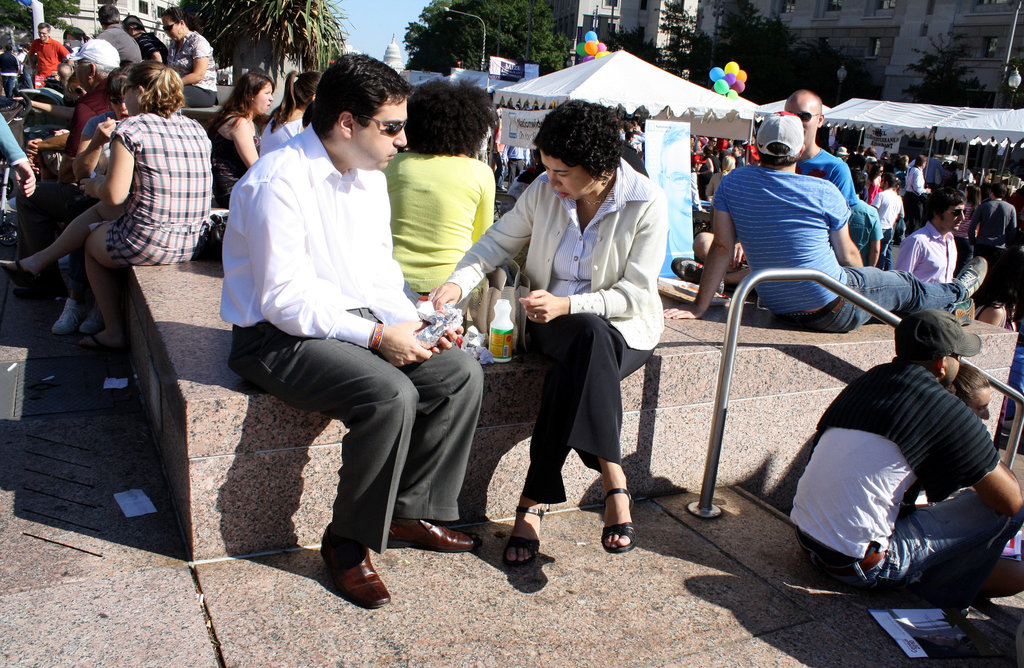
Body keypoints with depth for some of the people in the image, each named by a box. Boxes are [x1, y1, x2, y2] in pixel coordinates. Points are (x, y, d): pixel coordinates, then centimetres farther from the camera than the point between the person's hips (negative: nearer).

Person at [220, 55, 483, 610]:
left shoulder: (369, 177, 8)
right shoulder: (280, 182, -19)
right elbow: (285, 300, -23)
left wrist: (411, 323, -4)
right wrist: (376, 336, -23)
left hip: (356, 324, 8)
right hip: (280, 337, -8)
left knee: (461, 374, -6)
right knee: (391, 395, -30)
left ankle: (412, 512, 6)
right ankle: (348, 542, -9)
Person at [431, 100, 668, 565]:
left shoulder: (647, 203, -11)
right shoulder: (544, 191, -1)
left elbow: (636, 294, -14)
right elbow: (498, 241, 7)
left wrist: (567, 305, -27)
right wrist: (459, 282, -13)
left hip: (624, 326, -1)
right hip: (551, 322, 2)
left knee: (571, 371, -36)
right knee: (591, 337, -36)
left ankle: (533, 502, -27)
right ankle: (614, 484, -34)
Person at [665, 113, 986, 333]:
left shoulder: (733, 183, -9)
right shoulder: (824, 192, -15)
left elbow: (722, 247, -11)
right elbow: (848, 255, -3)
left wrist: (699, 307, -7)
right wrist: (858, 280, 20)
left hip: (778, 308, 5)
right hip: (833, 311, -4)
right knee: (905, 287, 24)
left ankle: (947, 304, 52)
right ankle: (956, 294, 55)